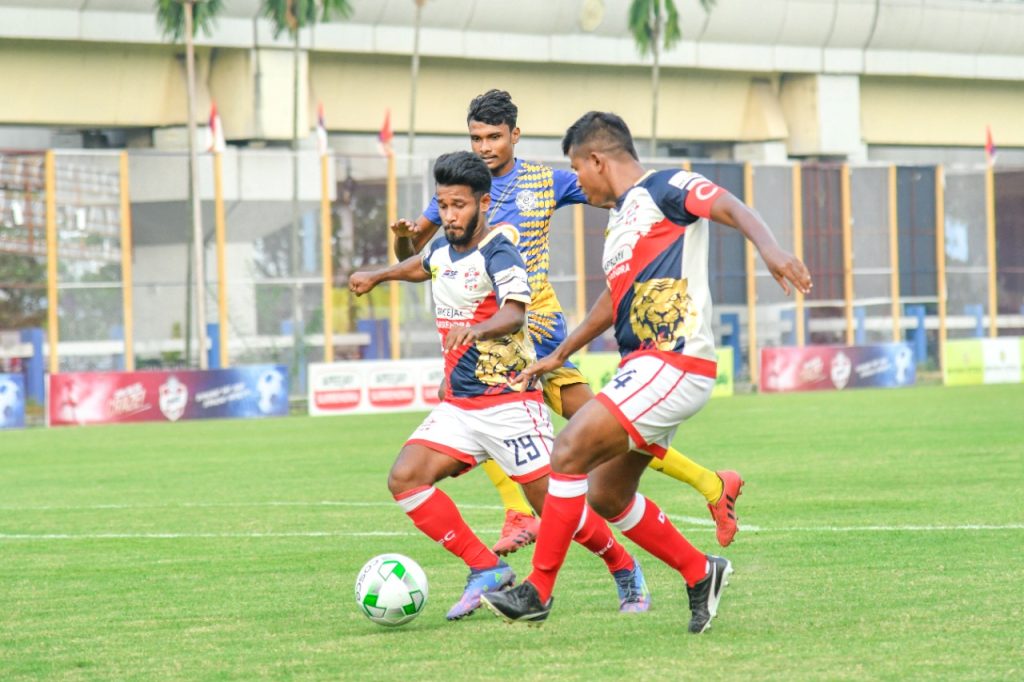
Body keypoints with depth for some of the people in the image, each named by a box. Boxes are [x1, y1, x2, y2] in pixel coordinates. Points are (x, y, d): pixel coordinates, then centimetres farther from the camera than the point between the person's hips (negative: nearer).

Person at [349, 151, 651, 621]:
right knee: (404, 478, -12)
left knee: (552, 503, -7)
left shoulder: (498, 252, -15)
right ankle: (486, 571, -4)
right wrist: (378, 276, 47)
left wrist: (474, 330, -51)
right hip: (458, 403, 7)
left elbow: (514, 315, -32)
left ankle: (625, 569, 19)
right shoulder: (442, 249, 9)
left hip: (510, 401, -7)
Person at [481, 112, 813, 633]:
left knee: (569, 450, -16)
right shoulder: (619, 219, 22)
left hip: (674, 363, -10)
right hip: (643, 369, 10)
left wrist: (768, 248, -41)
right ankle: (700, 573, 24)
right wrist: (558, 355, 42)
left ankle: (538, 592, -11)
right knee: (605, 495, 10)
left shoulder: (664, 189, -6)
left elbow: (732, 208, -21)